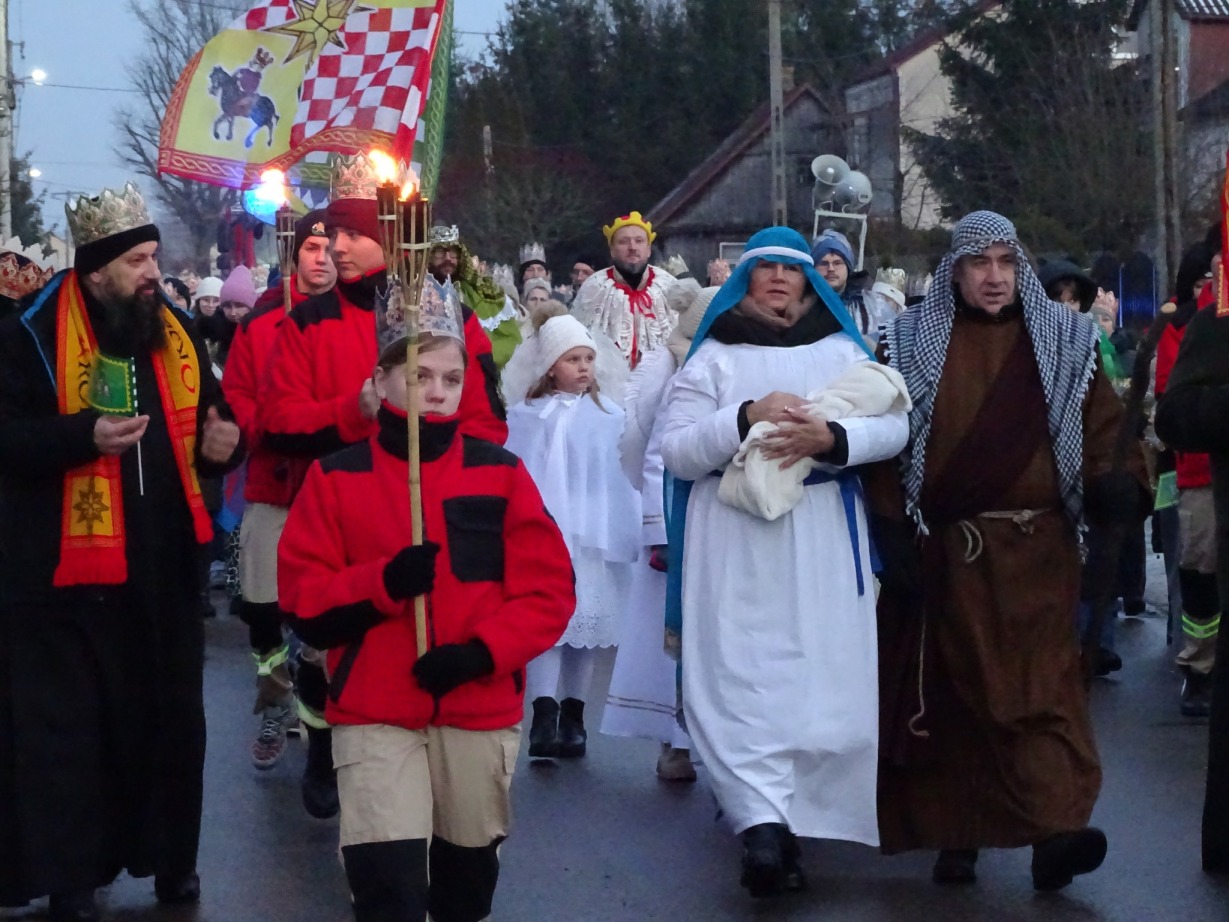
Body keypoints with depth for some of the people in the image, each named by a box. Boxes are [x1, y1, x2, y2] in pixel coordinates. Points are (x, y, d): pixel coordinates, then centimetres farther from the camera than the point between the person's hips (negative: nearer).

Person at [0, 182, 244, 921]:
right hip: (66, 568, -5)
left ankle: (172, 858, 28)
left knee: (171, 716, 13)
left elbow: (208, 420, 21)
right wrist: (83, 436, -25)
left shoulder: (176, 333, 9)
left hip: (164, 567, 5)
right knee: (63, 728, 1)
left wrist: (223, 442, -2)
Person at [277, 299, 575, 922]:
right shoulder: (336, 477, 0)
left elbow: (549, 589, -1)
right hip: (373, 715, -2)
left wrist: (481, 650, -16)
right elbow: (302, 600, -3)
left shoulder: (501, 472, 3)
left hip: (482, 711, 2)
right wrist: (382, 583, -20)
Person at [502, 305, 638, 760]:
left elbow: (623, 478, 6)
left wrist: (630, 535, 4)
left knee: (588, 622, 6)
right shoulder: (527, 416, -1)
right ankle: (544, 718, -13)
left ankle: (573, 718, 15)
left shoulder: (610, 416, 4)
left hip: (595, 536, 2)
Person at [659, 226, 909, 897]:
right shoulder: (713, 357, 9)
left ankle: (778, 821, -2)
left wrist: (830, 438, -18)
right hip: (735, 537, -1)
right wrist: (746, 420, -16)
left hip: (824, 537, 1)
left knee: (822, 676, -3)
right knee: (743, 675, -6)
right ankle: (765, 823, -8)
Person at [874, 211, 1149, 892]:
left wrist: (1116, 481, -15)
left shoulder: (1064, 341, 8)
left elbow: (1103, 425, 5)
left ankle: (1053, 832, -19)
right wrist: (892, 531, -5)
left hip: (1038, 550, 0)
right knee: (952, 686, 4)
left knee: (1041, 684, -10)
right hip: (948, 552, 0)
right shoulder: (913, 344, 6)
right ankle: (955, 836, 13)